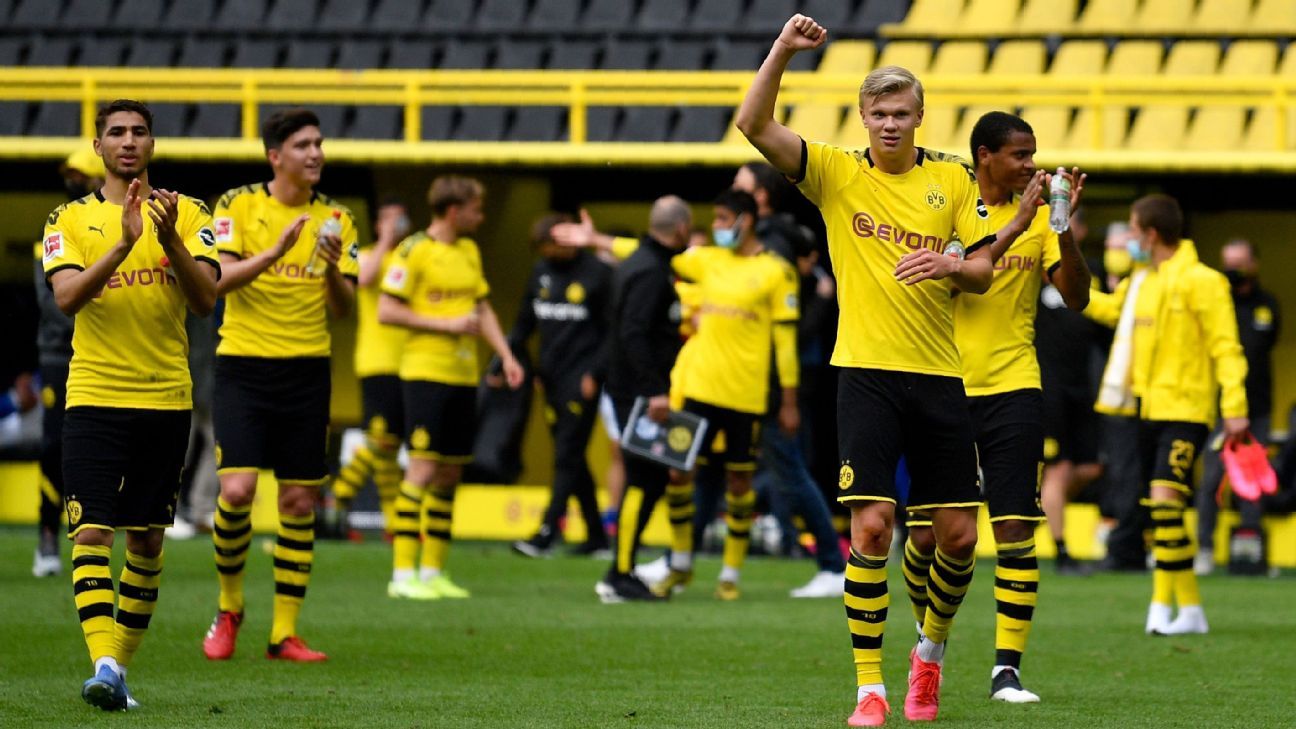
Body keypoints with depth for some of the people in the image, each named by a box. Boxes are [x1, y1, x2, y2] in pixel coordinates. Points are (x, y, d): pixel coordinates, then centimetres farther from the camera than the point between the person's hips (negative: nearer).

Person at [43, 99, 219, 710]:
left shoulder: (188, 215, 6)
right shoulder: (71, 219, 4)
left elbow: (205, 299, -5)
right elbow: (66, 297, -12)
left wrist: (170, 241, -22)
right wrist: (123, 244, -25)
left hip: (166, 401, 2)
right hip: (94, 399, -2)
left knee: (147, 539, 6)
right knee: (91, 533, -14)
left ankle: (120, 664, 15)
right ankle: (104, 665, -22)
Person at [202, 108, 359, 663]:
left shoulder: (335, 218, 6)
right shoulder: (239, 206, -2)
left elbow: (343, 308, 3)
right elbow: (218, 279, -14)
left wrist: (333, 269, -17)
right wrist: (276, 251, -26)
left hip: (307, 370, 3)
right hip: (243, 367, -3)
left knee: (299, 502, 2)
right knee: (237, 490, -14)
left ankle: (284, 633, 9)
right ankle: (229, 606, 10)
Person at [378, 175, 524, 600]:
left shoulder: (469, 252, 15)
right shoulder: (414, 251, -8)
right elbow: (387, 311, -12)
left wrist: (505, 355, 11)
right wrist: (446, 325, -15)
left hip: (464, 375, 8)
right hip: (425, 373, -8)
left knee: (450, 473, 8)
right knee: (423, 469, -11)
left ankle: (433, 572, 14)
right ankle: (402, 575, -10)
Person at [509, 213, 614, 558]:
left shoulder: (598, 273, -6)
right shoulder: (541, 272, 12)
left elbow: (613, 332, -6)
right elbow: (525, 323, 17)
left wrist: (595, 374, -13)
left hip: (580, 380, -7)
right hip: (551, 377, 7)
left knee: (567, 457, -11)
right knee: (570, 459, 8)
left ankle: (547, 530, -16)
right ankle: (595, 533, 14)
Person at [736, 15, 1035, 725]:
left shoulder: (952, 179, 8)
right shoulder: (836, 172, 3)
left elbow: (984, 270, 7)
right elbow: (754, 124, -8)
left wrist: (951, 264, -15)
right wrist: (783, 50, -19)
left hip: (940, 375, 2)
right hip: (867, 373, -2)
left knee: (958, 534, 3)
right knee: (871, 527, -11)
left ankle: (932, 646, 30)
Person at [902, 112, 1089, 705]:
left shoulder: (1037, 217, 6)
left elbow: (1076, 297, -1)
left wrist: (1064, 228, -13)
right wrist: (1017, 223, -26)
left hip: (1013, 389, 1)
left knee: (1015, 529, -7)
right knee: (927, 533, 1)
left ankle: (1007, 668, -4)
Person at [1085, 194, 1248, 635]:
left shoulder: (1201, 281, -10)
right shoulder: (1141, 283, 14)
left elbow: (1225, 346, -13)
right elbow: (1109, 309, 34)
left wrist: (1234, 408, -20)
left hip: (1186, 410, -8)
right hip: (1150, 411, 8)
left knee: (1164, 498, -21)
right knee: (1159, 513, 7)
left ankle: (1162, 605, -19)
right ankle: (1190, 609, 14)